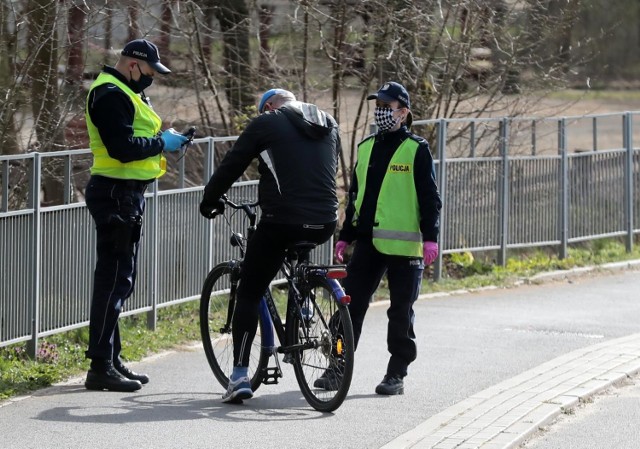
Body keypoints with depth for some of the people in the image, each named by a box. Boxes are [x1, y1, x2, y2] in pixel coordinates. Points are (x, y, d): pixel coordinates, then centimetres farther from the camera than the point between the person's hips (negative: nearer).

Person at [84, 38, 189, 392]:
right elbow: (122, 147, -24)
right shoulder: (110, 95, -15)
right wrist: (161, 143, -13)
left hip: (127, 194, 11)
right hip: (116, 193, -11)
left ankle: (111, 360, 22)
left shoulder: (126, 94, 19)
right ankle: (100, 368, -10)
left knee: (120, 280, 15)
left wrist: (166, 138, 6)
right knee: (113, 279, -11)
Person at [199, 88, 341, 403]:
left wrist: (209, 200, 20)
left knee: (249, 293, 4)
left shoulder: (267, 123, 3)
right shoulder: (329, 126, 19)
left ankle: (240, 375, -5)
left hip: (282, 220, -5)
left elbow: (231, 165, 5)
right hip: (324, 224, 5)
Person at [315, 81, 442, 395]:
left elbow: (430, 197, -5)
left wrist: (430, 238, -12)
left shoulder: (416, 150, -3)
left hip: (403, 246, -5)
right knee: (351, 305, 1)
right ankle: (338, 367, 6)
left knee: (401, 313, 2)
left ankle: (397, 374, 10)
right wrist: (345, 236, 20)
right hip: (367, 242, 5)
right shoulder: (366, 148, 15)